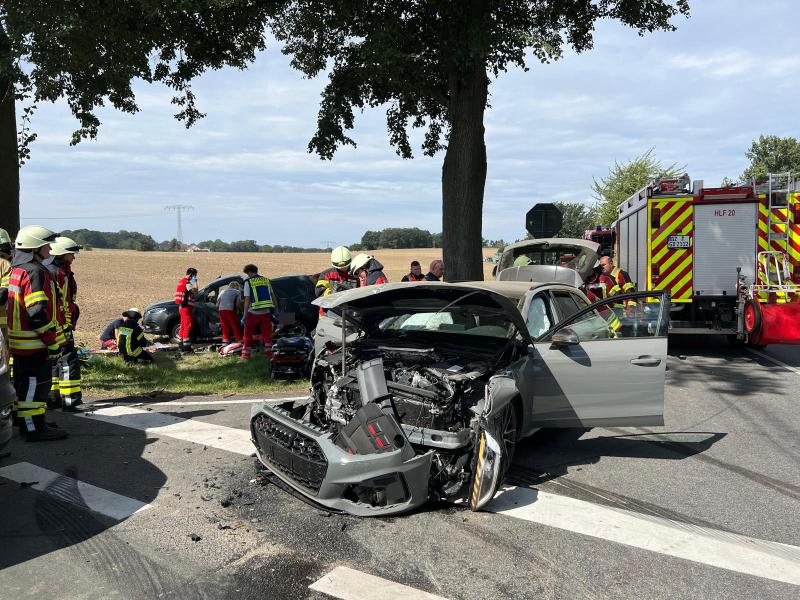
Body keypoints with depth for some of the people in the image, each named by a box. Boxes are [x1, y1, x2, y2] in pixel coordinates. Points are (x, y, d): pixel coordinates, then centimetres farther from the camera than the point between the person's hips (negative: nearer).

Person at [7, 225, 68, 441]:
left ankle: (26, 423, 29)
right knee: (36, 385, -3)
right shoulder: (35, 272, -18)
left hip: (19, 342, 10)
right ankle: (35, 429, 3)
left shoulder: (17, 270, 15)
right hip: (35, 343, -10)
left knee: (24, 384, 18)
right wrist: (53, 341, -18)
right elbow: (38, 313, -24)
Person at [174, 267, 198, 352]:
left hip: (182, 307, 10)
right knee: (188, 326, -11)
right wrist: (195, 282, -16)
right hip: (186, 307, -10)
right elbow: (195, 291, -25)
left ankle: (181, 344, 23)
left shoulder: (182, 281, 17)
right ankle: (186, 346, -14)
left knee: (183, 326, 16)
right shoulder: (187, 283, -14)